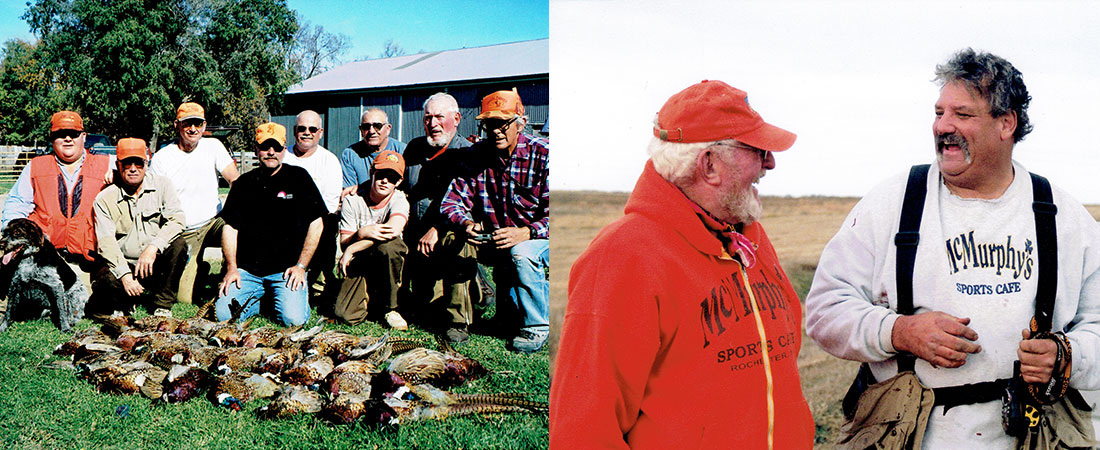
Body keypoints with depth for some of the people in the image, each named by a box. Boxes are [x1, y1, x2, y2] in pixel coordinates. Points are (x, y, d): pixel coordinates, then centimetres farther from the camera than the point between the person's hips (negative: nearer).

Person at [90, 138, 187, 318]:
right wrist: (125, 275, -23)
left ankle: (163, 305, -13)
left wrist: (153, 247, -27)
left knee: (178, 244, -29)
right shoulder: (104, 199, 0)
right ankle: (129, 300, 3)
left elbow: (176, 220, -11)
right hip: (124, 265, -1)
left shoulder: (162, 186, 2)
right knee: (105, 280, -33)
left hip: (157, 264, 1)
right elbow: (106, 242, -9)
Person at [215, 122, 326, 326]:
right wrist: (231, 268, -1)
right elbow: (230, 227, 12)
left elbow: (316, 224, 1)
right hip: (247, 270, 3)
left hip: (286, 269, -3)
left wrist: (301, 266, -6)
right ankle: (264, 300, 11)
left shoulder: (298, 178, 3)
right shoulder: (244, 183, 11)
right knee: (224, 314, -16)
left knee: (293, 319, -23)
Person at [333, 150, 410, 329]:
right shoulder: (353, 200, -5)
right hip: (359, 263, 1)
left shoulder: (399, 199, -9)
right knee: (347, 314, -22)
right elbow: (344, 241, -8)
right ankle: (368, 291, 16)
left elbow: (394, 229, -30)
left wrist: (352, 249, -28)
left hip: (389, 262, -1)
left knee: (389, 245, -37)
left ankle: (391, 308, -17)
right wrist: (362, 233, -32)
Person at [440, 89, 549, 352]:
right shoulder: (477, 155, 1)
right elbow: (453, 200, -1)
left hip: (541, 239, -6)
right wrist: (466, 224, -23)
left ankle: (537, 326, -11)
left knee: (521, 253, -36)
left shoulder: (543, 155, -13)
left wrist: (526, 233, -36)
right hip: (498, 242, 6)